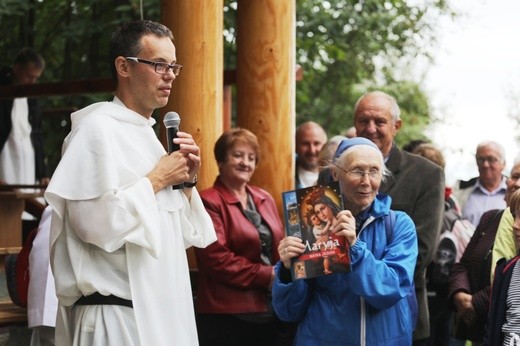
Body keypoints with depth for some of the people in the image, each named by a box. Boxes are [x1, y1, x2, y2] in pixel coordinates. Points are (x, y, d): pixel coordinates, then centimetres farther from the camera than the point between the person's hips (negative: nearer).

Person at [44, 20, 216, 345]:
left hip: (162, 311, 8)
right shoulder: (98, 128, -11)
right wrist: (156, 180, -13)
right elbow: (94, 222, -23)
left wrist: (187, 182, 2)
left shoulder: (146, 134, 14)